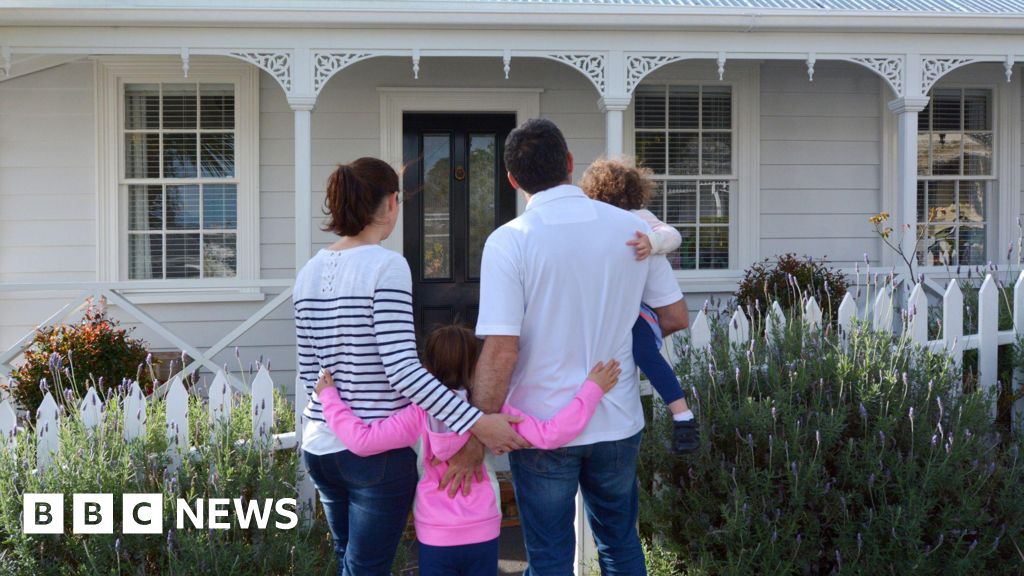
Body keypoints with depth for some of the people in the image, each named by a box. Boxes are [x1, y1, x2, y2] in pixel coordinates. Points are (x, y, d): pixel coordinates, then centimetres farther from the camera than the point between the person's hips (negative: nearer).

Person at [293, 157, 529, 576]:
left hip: (320, 446, 7)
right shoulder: (387, 265, -15)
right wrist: (476, 423, -22)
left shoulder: (310, 271, 7)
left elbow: (308, 371, 11)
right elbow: (402, 370, -22)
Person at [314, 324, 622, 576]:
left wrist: (329, 397, -3)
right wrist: (592, 389, -7)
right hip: (483, 534, 1)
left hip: (435, 538, -1)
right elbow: (549, 435, -12)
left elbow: (362, 440, -16)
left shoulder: (420, 415, -11)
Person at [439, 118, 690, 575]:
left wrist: (476, 441, -13)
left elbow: (501, 351, -20)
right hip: (618, 423, 4)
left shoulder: (509, 241, -15)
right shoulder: (632, 228, -4)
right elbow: (675, 317, 5)